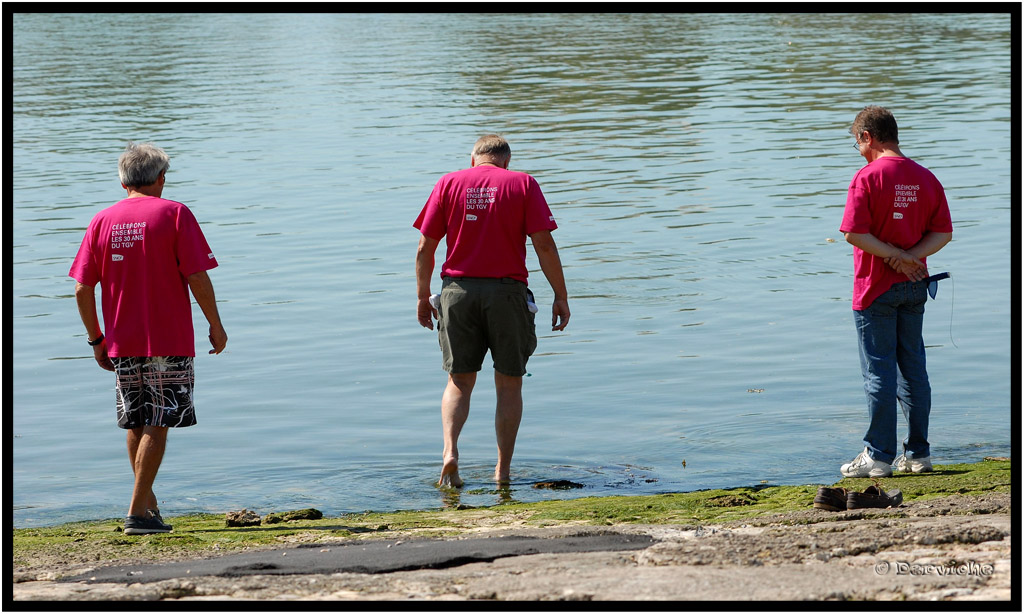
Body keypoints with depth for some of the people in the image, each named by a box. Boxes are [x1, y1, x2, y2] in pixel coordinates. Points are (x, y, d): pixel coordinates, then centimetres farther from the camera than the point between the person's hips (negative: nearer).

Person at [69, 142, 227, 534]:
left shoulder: (102, 221, 3)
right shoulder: (174, 214, -7)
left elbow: (83, 289, 1)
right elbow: (197, 277, -12)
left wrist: (96, 339, 11)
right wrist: (215, 325, -1)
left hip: (122, 342, 4)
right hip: (170, 341, -4)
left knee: (135, 423, 16)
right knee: (157, 426, -2)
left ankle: (148, 500, 29)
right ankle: (138, 512, -6)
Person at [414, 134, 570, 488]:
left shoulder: (449, 184, 6)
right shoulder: (523, 184, 2)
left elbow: (425, 248, 3)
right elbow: (544, 245, -6)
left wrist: (423, 297, 13)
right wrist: (561, 297, -1)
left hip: (458, 289, 1)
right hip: (507, 291, -1)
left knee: (460, 381, 12)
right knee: (509, 383, 10)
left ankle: (450, 450, -11)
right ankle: (503, 473, 9)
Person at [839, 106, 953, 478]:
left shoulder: (868, 177, -14)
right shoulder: (926, 178, 4)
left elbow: (853, 233, -20)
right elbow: (943, 232, 3)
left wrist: (899, 256, -14)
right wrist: (911, 256, -9)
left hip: (876, 288, -5)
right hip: (915, 286, 6)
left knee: (879, 371, -1)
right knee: (913, 367, 12)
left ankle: (879, 455, 2)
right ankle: (918, 453, 15)